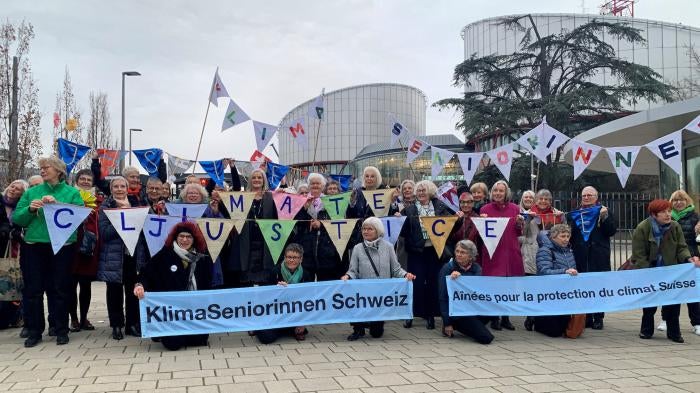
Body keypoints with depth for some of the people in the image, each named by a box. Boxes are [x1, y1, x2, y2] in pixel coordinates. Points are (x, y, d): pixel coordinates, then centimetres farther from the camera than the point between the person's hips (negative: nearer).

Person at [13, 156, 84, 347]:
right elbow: (16, 218, 7)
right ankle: (34, 331, 16)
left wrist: (57, 205, -19)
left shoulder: (72, 193, 3)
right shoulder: (31, 192, 10)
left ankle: (61, 330, 15)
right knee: (33, 290, 5)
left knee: (60, 289, 5)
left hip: (62, 247, -2)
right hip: (34, 247, 2)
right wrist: (30, 209, -12)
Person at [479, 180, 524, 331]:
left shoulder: (515, 208, 7)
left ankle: (506, 318, 19)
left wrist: (519, 223, -7)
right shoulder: (485, 209, 2)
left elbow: (519, 233, 13)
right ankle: (494, 319, 10)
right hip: (492, 253, -2)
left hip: (511, 252, 2)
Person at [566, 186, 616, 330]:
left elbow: (612, 231, -2)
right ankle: (586, 317, 9)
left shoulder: (604, 212, 9)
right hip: (580, 257, 2)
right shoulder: (573, 213, 16)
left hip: (599, 257, -2)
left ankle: (598, 318, 6)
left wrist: (605, 217, -12)